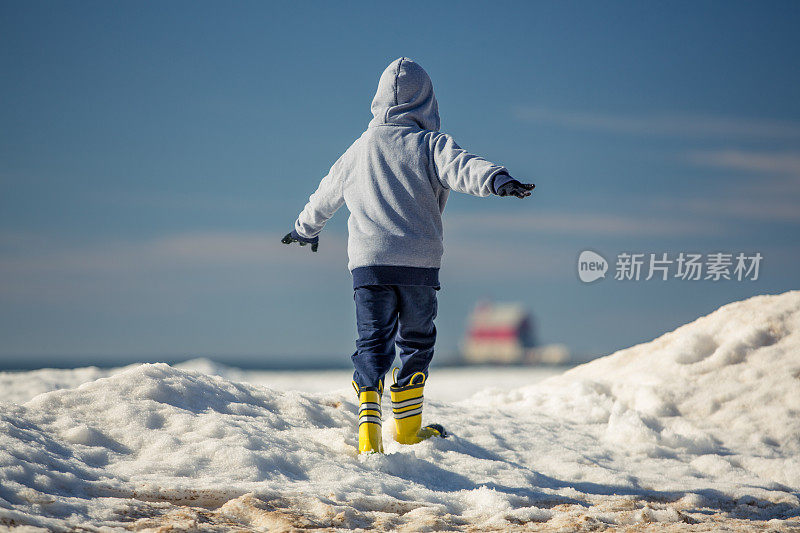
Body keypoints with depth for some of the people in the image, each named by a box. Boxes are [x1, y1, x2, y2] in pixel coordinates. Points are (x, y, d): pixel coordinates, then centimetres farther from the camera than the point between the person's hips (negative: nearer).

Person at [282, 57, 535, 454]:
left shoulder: (359, 149, 15)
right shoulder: (429, 144, 2)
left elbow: (325, 196, 31)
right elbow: (462, 167, -20)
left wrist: (306, 228, 49)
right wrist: (498, 180, -36)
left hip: (367, 262, 2)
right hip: (419, 264, -2)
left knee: (373, 346, 2)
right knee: (416, 343, 15)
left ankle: (369, 427, -16)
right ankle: (407, 426, 23)